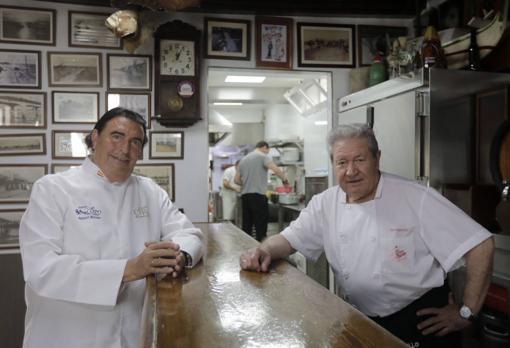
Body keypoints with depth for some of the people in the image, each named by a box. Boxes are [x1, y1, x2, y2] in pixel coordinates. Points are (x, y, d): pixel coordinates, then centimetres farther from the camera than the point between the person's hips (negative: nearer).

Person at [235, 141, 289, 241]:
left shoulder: (244, 159, 19)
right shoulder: (263, 156, -1)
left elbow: (237, 179, 18)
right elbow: (276, 170, -15)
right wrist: (285, 180, -2)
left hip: (244, 195, 7)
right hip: (258, 195, -7)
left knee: (246, 226, 10)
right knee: (261, 226, -5)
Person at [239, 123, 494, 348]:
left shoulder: (416, 199, -17)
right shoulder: (324, 203, -4)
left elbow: (480, 245, -15)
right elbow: (289, 239, 0)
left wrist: (466, 312, -13)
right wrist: (264, 251, -22)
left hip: (420, 321, -3)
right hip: (359, 322, 4)